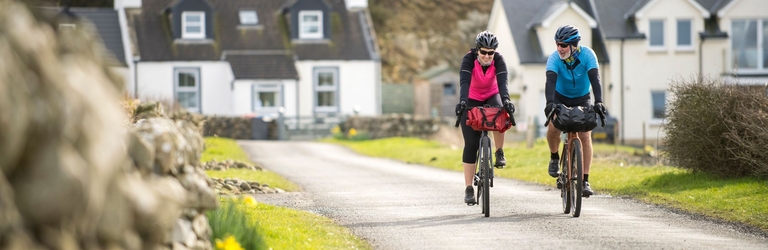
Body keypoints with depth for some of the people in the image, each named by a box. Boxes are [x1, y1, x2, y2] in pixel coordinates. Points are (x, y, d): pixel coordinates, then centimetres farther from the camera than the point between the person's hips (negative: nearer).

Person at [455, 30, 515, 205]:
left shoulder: (498, 60, -21)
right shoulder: (469, 59, -25)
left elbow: (502, 81, -34)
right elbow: (464, 81, -38)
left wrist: (506, 100, -52)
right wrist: (462, 101, -56)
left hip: (491, 97, 1)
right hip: (472, 100, -1)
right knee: (471, 144, -9)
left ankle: (499, 153, -13)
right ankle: (469, 189, -5)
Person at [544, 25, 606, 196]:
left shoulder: (587, 54, -25)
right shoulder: (554, 58, -25)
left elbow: (595, 78, -34)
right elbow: (550, 81, -38)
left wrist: (598, 102, -49)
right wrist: (549, 103, -55)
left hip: (582, 99, 0)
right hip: (560, 97, 0)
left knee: (585, 136, -14)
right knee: (553, 125, -27)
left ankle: (585, 180, -10)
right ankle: (554, 157, 2)